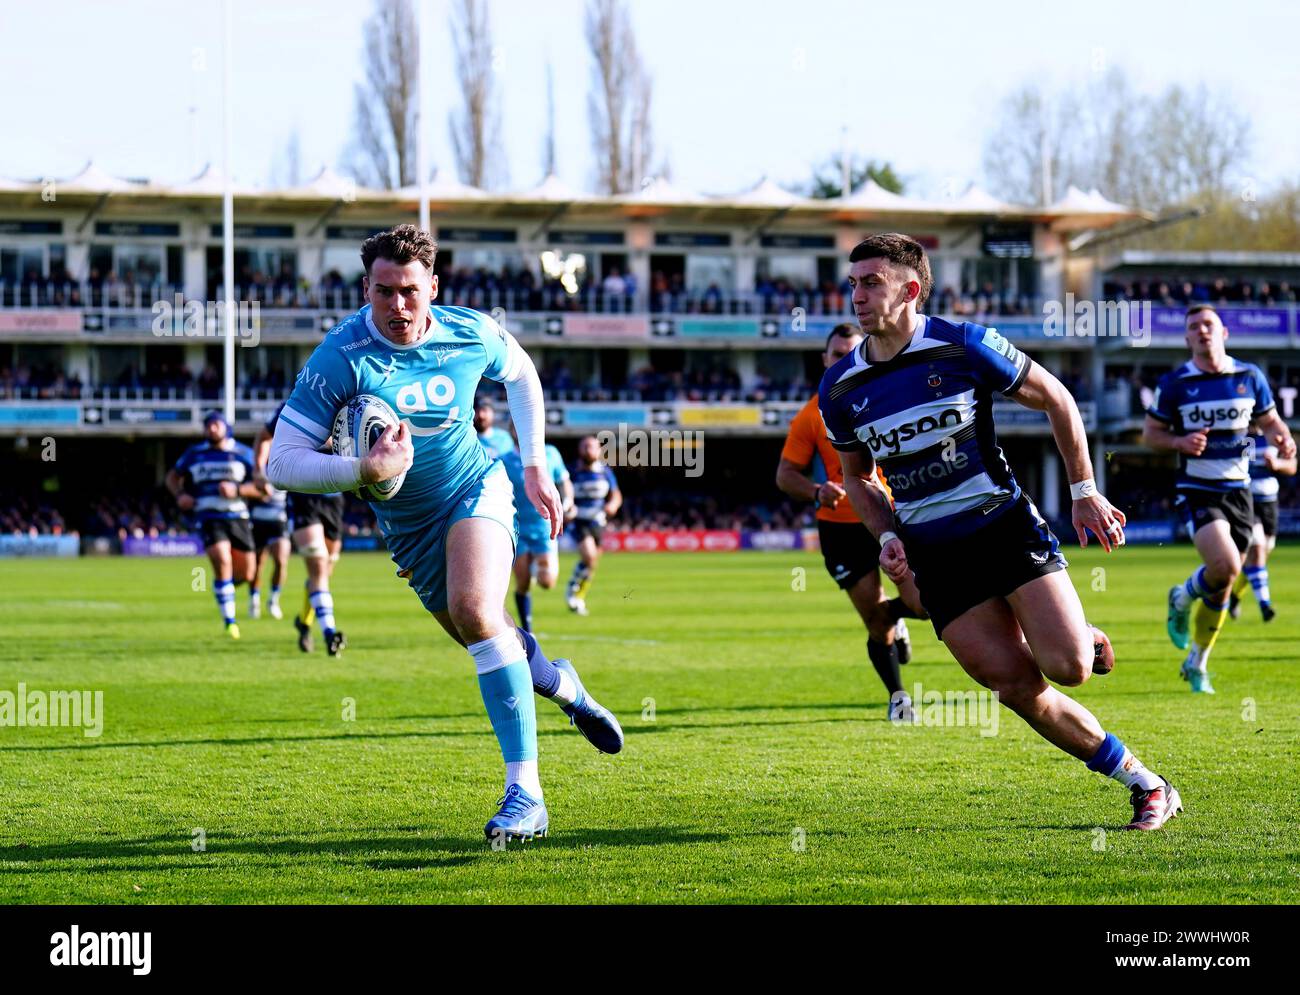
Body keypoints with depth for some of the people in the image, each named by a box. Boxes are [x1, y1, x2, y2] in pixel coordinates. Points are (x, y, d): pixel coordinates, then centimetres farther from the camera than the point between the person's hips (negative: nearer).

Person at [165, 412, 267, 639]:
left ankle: (223, 586, 39)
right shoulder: (195, 454, 8)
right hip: (209, 519, -1)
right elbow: (172, 477, 22)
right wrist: (179, 494, 1)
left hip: (238, 518, 1)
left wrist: (237, 490, -17)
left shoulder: (243, 454, 3)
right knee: (223, 564, -20)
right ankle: (229, 622, -12)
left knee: (246, 574, 3)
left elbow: (262, 488, -1)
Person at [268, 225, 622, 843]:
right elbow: (282, 462, -26)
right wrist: (365, 471, -41)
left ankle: (524, 793, -28)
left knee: (475, 611, -28)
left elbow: (521, 374, 11)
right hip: (406, 522, 1)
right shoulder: (342, 356, -24)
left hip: (476, 490, -1)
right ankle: (558, 683, 50)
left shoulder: (473, 334, -14)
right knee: (490, 644, 12)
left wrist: (535, 466, 8)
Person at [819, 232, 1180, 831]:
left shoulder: (964, 347, -10)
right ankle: (1146, 786, 5)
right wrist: (887, 537, 0)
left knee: (1066, 667, -18)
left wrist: (1084, 493, 0)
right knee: (1019, 688, -8)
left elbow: (1056, 399, 2)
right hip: (934, 555, 3)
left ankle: (1088, 641, 22)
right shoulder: (840, 389, 0)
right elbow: (857, 474, 17)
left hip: (1004, 527, -2)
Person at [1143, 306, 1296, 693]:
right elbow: (1150, 432, 2)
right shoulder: (1175, 383, -4)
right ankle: (1183, 598, 8)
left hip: (1238, 490, 4)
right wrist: (1180, 442, -19)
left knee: (1222, 584, 8)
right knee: (1225, 567, -25)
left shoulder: (1250, 377, 3)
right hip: (1196, 491, -4)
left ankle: (1196, 663, 26)